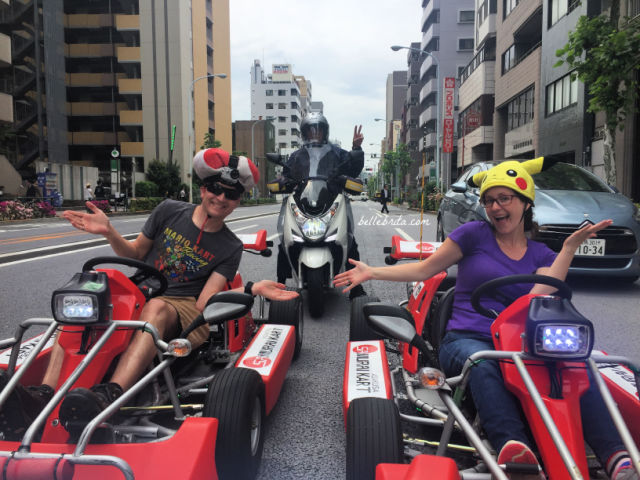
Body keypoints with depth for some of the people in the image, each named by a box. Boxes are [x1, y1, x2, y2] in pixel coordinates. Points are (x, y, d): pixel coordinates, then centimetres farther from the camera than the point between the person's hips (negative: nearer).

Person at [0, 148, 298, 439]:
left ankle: (109, 395, -56)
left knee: (155, 308, -38)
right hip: (137, 293, 3)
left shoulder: (230, 248, 2)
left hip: (184, 307, -3)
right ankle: (45, 394, -40)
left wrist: (252, 289, -22)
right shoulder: (170, 211, 7)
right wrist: (109, 232, -3)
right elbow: (135, 253, 17)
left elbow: (206, 300, -8)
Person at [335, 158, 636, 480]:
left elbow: (537, 300, -5)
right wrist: (371, 272, 1)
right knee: (483, 364, -39)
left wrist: (570, 246, -6)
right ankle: (512, 447, -56)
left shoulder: (541, 255, 15)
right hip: (465, 341, -2)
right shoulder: (475, 235, 8)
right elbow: (423, 270, 10)